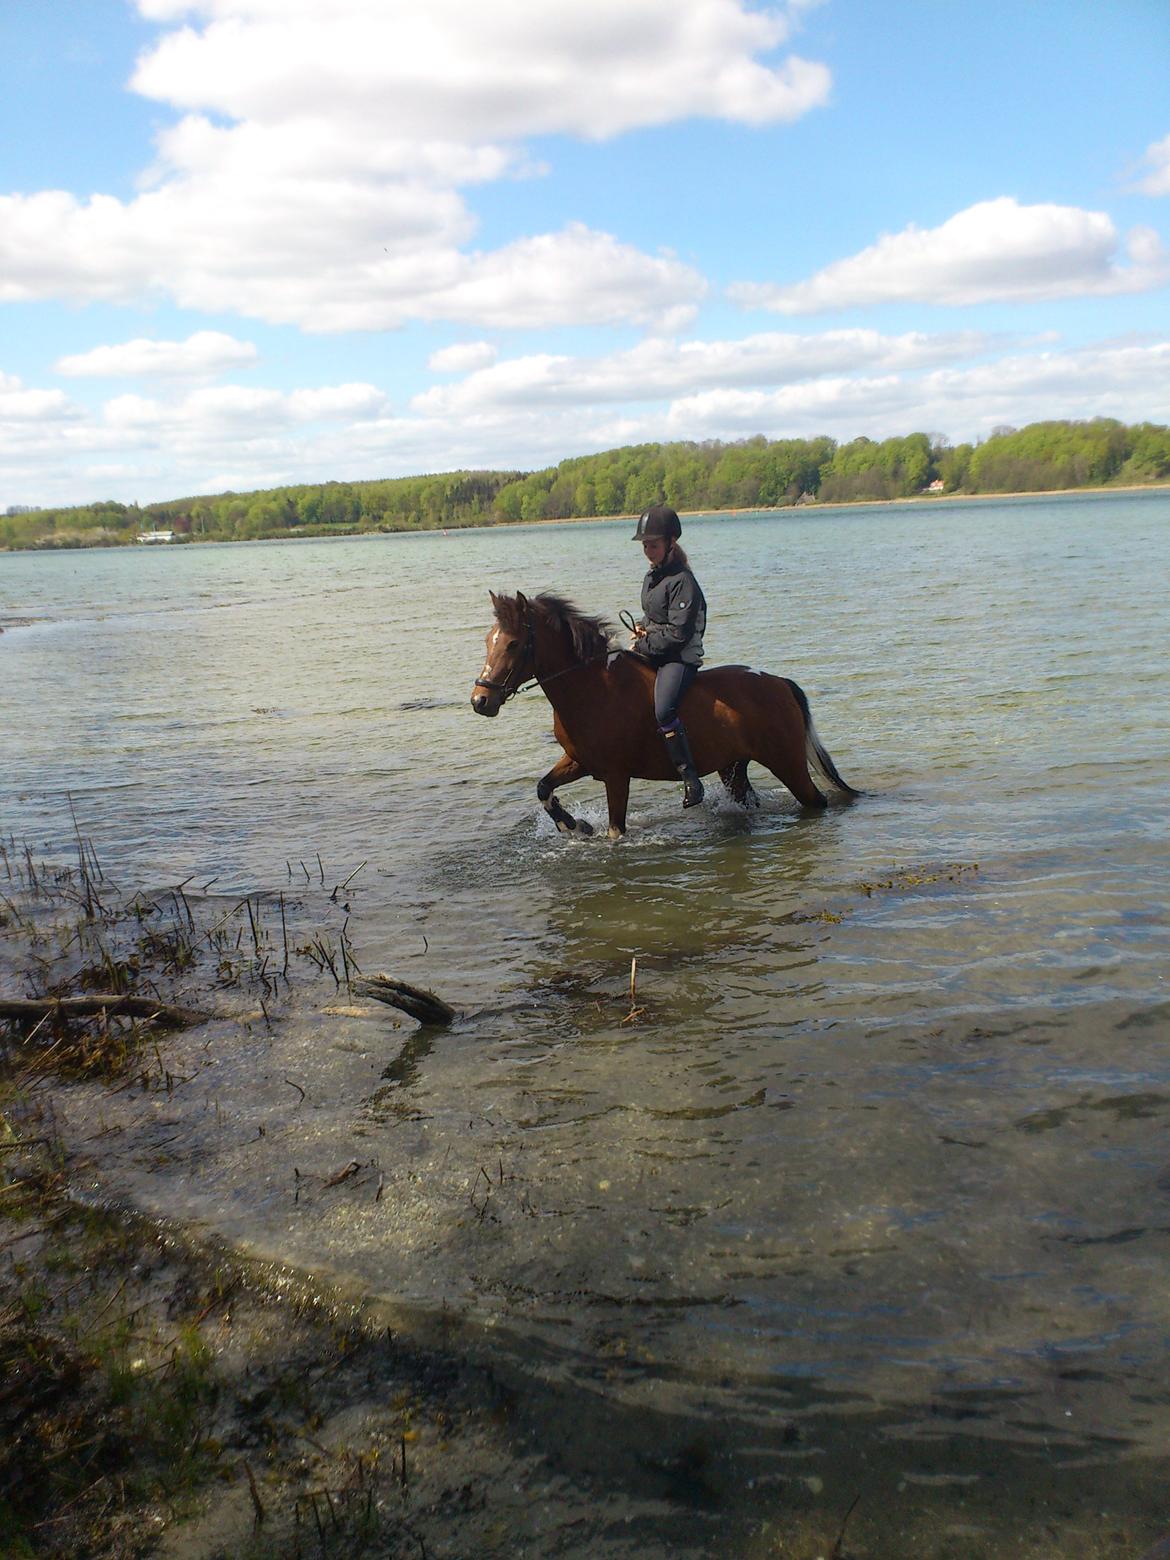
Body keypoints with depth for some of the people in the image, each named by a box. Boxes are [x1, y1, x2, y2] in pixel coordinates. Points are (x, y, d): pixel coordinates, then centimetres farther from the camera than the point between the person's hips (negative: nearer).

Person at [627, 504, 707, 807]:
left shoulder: (682, 581, -15)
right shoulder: (652, 575, 14)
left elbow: (677, 632, -20)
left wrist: (643, 645, -14)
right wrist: (641, 627, 6)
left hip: (680, 657, -10)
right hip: (652, 654, 10)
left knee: (663, 710, -31)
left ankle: (691, 779, -27)